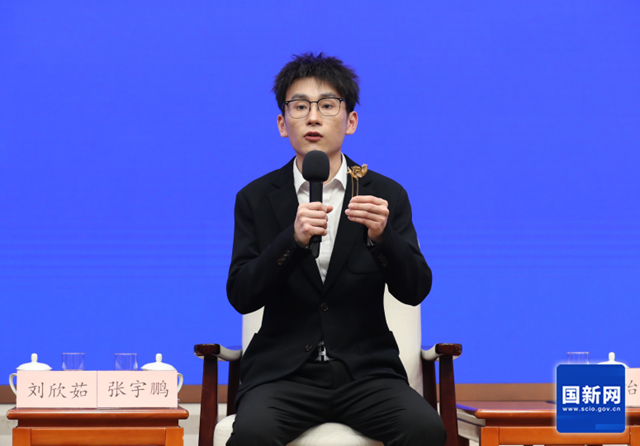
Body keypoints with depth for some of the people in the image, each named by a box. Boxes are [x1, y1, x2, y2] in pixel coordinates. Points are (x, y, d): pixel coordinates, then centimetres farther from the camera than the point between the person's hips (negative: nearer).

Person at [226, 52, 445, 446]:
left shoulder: (386, 195, 7)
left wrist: (381, 236, -21)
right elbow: (241, 296, -3)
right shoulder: (257, 199, 7)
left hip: (365, 369, 1)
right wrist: (293, 240, -19)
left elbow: (415, 291, -2)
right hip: (284, 370, -1)